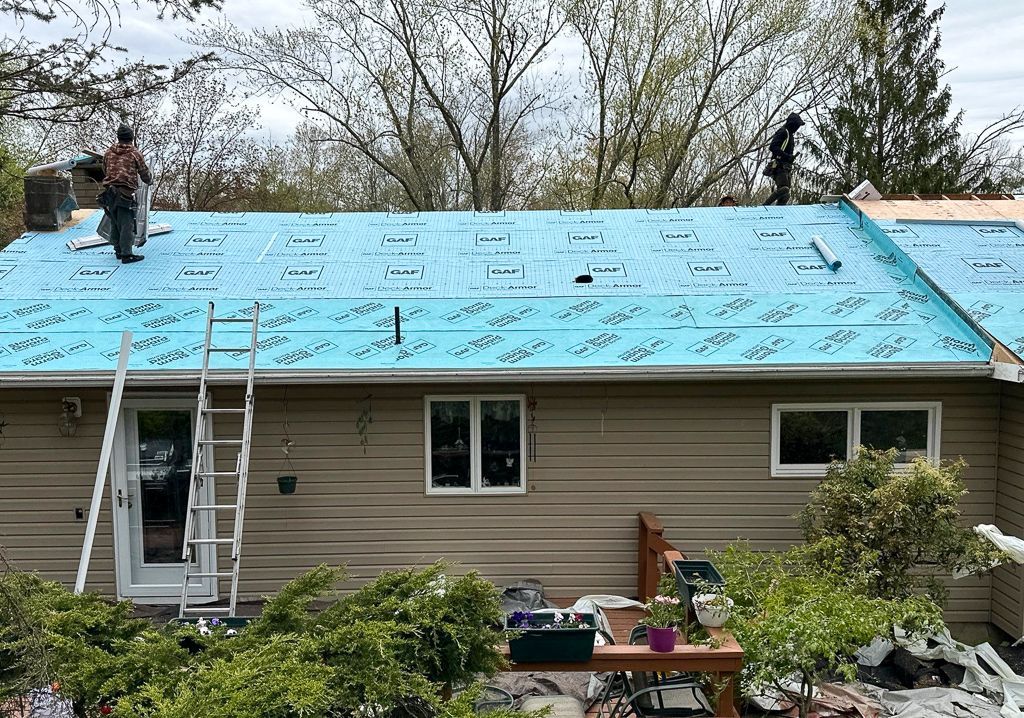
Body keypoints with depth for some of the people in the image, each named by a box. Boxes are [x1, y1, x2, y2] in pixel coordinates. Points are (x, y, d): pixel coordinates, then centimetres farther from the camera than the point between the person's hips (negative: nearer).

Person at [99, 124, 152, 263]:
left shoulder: (109, 152, 12)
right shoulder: (135, 154, -3)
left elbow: (105, 171, 23)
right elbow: (145, 174, 3)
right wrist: (150, 180, 25)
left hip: (109, 192, 6)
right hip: (125, 194, -6)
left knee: (115, 223, 15)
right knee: (127, 224, -5)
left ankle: (118, 250, 24)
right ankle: (126, 254, -6)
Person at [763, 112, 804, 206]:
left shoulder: (790, 134, 27)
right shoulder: (783, 132, -4)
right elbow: (773, 147, -17)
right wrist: (787, 156, -23)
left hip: (785, 168, 10)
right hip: (779, 166, -10)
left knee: (785, 196, 2)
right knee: (784, 189, -27)